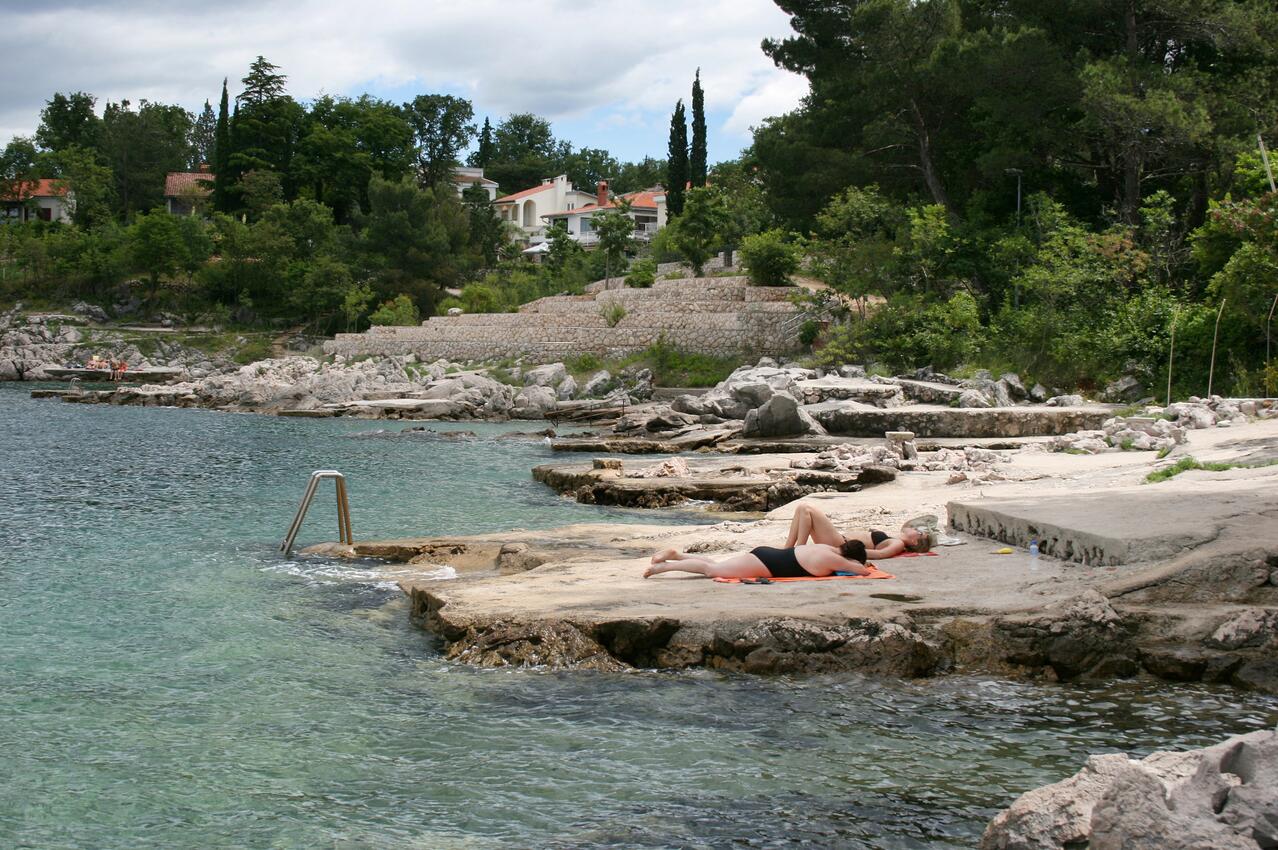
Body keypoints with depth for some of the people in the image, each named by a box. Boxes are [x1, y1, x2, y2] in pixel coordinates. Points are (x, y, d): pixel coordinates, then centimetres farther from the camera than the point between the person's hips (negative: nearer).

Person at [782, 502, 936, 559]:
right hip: (841, 538, 9)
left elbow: (880, 554, -25)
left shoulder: (898, 544, -5)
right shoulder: (890, 537, 22)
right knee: (802, 507, 2)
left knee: (806, 509, -17)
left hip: (840, 545, -9)